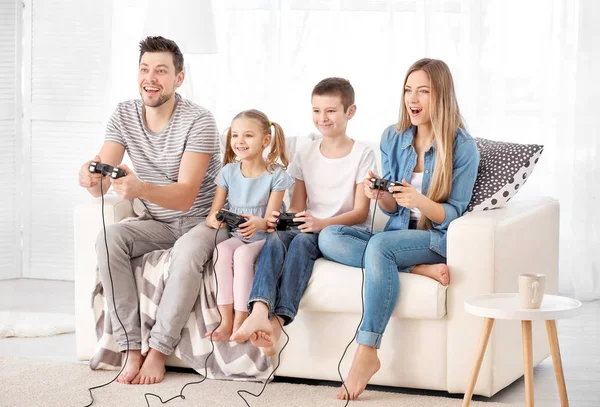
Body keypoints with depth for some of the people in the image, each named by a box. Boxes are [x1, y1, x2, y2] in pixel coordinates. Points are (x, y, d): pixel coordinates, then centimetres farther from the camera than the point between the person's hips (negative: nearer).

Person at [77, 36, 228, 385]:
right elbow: (101, 183, -11)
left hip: (204, 220, -4)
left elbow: (185, 196, -28)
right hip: (159, 223, 5)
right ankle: (132, 350, -24)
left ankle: (158, 352, -25)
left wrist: (141, 189, -49)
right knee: (108, 239, -24)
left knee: (188, 249, -37)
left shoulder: (199, 122, -19)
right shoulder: (124, 115, -3)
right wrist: (91, 178, -38)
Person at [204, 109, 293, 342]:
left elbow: (270, 221, -12)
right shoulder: (228, 172, 3)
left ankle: (240, 323, -30)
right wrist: (213, 220, -25)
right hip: (237, 237, 3)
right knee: (221, 250, -31)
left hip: (265, 238, -3)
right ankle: (226, 321, -30)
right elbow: (213, 215, 1)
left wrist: (258, 224, -37)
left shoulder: (276, 175, -7)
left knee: (242, 254, -34)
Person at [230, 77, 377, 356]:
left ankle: (278, 321, -45)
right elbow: (297, 207, 12)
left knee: (302, 241, -35)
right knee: (275, 239, -31)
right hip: (310, 227, 4)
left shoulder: (362, 154, 1)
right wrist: (280, 219, -13)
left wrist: (322, 223, -23)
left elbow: (360, 212, -6)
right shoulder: (305, 156, 15)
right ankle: (259, 313, -53)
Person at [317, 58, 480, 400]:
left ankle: (368, 353, -36)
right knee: (329, 238, -19)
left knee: (380, 246, -36)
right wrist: (381, 195, -16)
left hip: (438, 239, -6)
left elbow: (453, 215, -9)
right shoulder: (393, 138, 7)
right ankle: (420, 270, -25)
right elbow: (392, 209, 8)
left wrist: (420, 201, -30)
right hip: (398, 234, 6)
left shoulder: (462, 147, -8)